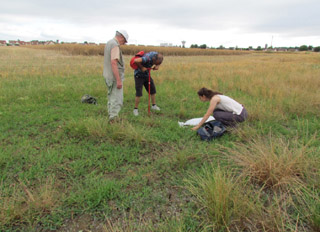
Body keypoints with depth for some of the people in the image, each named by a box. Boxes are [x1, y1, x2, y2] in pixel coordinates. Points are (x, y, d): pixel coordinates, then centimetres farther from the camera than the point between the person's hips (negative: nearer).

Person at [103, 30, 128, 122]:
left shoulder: (108, 43, 14)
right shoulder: (115, 45, -17)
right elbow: (113, 63, -26)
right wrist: (119, 80, -27)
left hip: (108, 76, 10)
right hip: (115, 77, -10)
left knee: (111, 99, 17)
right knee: (117, 101, -8)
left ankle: (111, 118, 25)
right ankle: (113, 120, -7)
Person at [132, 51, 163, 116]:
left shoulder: (157, 55, -14)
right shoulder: (147, 58, -36)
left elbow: (158, 63, 9)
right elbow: (136, 61, -49)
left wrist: (157, 66, -13)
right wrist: (141, 68, -33)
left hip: (147, 74, 7)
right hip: (139, 75, -7)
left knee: (153, 90, 9)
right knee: (138, 93, -8)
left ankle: (154, 105, 24)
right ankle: (135, 109, 6)